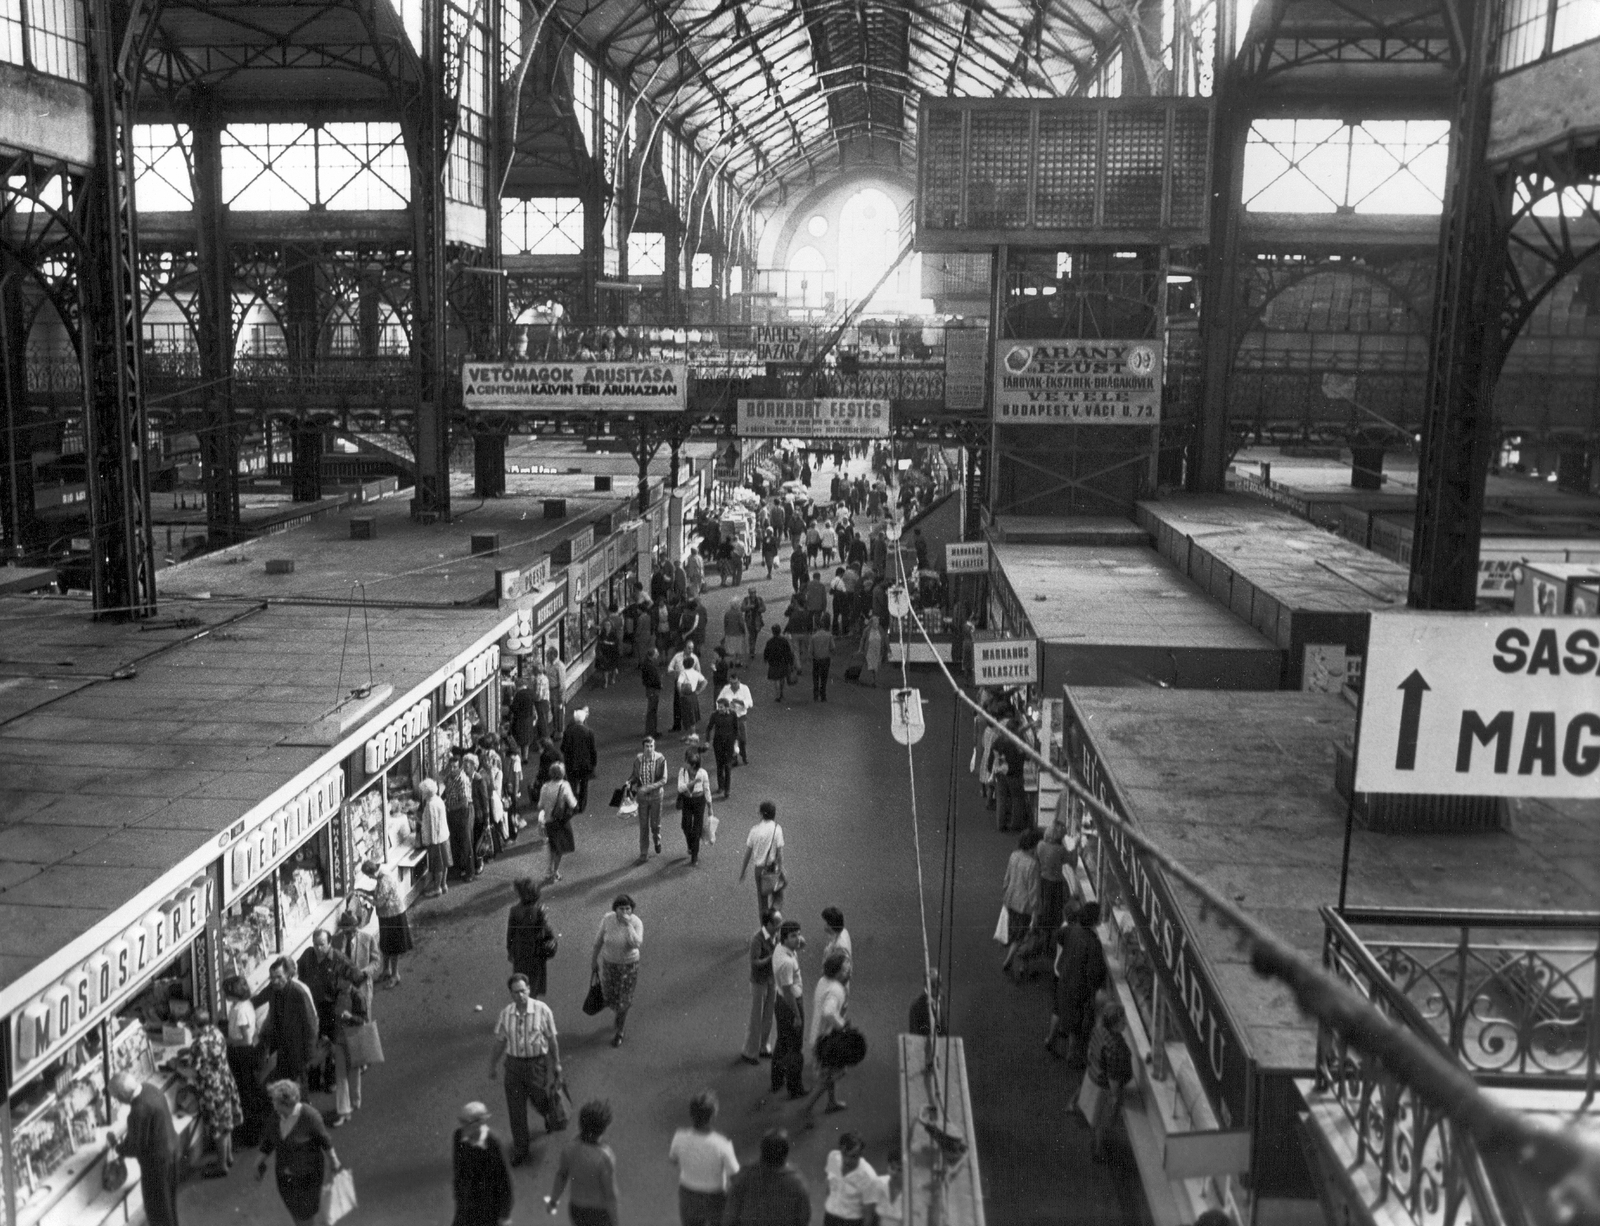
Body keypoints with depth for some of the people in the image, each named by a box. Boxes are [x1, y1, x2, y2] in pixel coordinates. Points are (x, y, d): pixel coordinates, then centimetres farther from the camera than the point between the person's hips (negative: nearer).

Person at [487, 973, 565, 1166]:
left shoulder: (542, 1010, -16)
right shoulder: (505, 1014, -7)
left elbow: (552, 1039, -5)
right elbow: (500, 1042, 6)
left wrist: (556, 1063, 2)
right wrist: (493, 1066, 14)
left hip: (537, 1062, -2)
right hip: (514, 1063, 2)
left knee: (542, 1101, 15)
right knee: (515, 1109, 7)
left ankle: (553, 1120, 51)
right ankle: (520, 1149, 25)